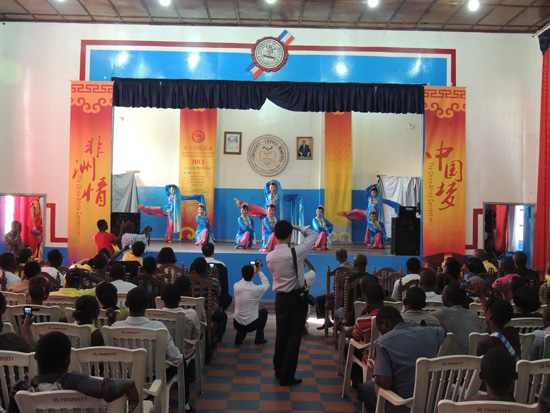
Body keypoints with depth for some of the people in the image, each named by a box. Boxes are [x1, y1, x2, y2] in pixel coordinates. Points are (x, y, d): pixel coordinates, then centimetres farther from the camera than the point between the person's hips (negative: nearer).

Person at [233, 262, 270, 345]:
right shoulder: (257, 289, -18)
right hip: (251, 326, -3)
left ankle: (239, 336, 23)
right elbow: (267, 284, 6)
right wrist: (259, 271, 13)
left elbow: (245, 280, 16)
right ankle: (259, 338, 25)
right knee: (264, 311, 25)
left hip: (236, 324, 4)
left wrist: (254, 271, 21)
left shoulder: (236, 286, -9)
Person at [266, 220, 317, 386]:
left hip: (280, 299, 5)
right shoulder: (296, 252, -18)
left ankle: (278, 369, 31)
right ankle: (287, 376, 6)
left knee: (281, 334, 17)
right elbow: (313, 234, -6)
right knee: (294, 336, 2)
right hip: (297, 298, -5)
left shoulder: (270, 257, -4)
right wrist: (297, 227, 5)